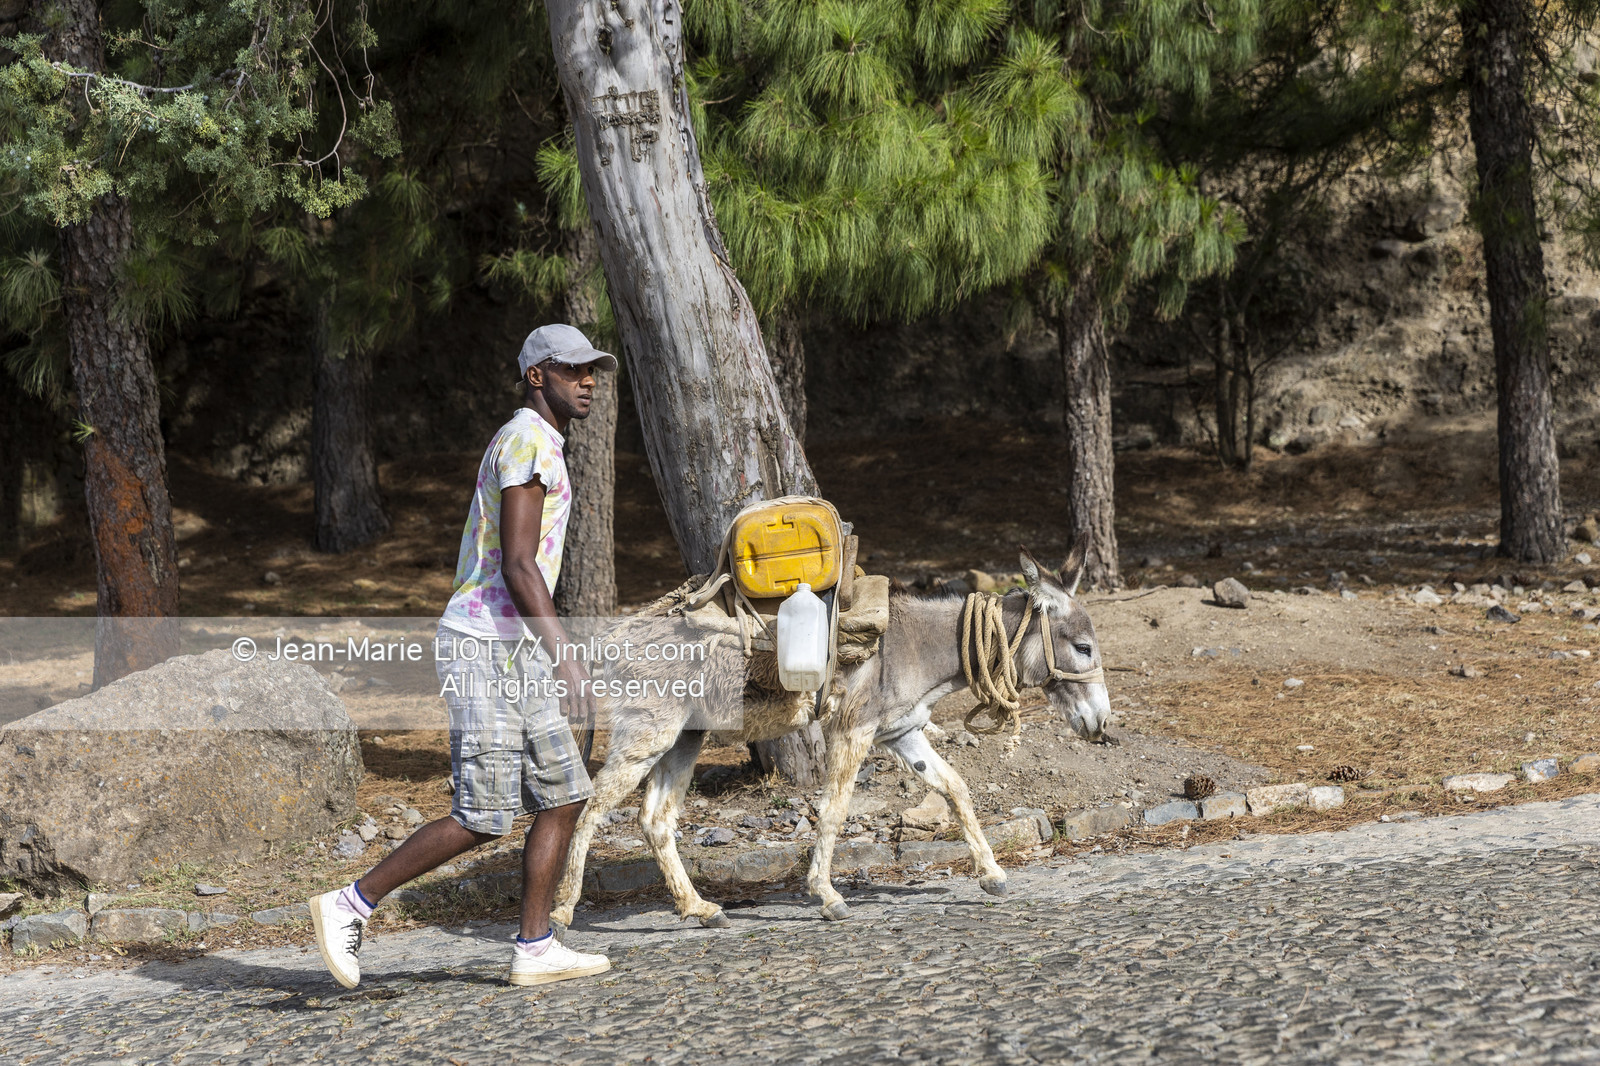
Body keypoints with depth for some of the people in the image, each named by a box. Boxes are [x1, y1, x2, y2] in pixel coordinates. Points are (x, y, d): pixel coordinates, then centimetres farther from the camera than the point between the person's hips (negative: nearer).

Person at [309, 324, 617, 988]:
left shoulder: (530, 446, 20)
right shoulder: (528, 442, -13)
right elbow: (518, 567, -21)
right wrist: (565, 660, -22)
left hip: (510, 652, 10)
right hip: (485, 648, -10)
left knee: (563, 795, 6)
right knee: (484, 818, -9)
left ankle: (535, 949, 6)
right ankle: (350, 906, -2)